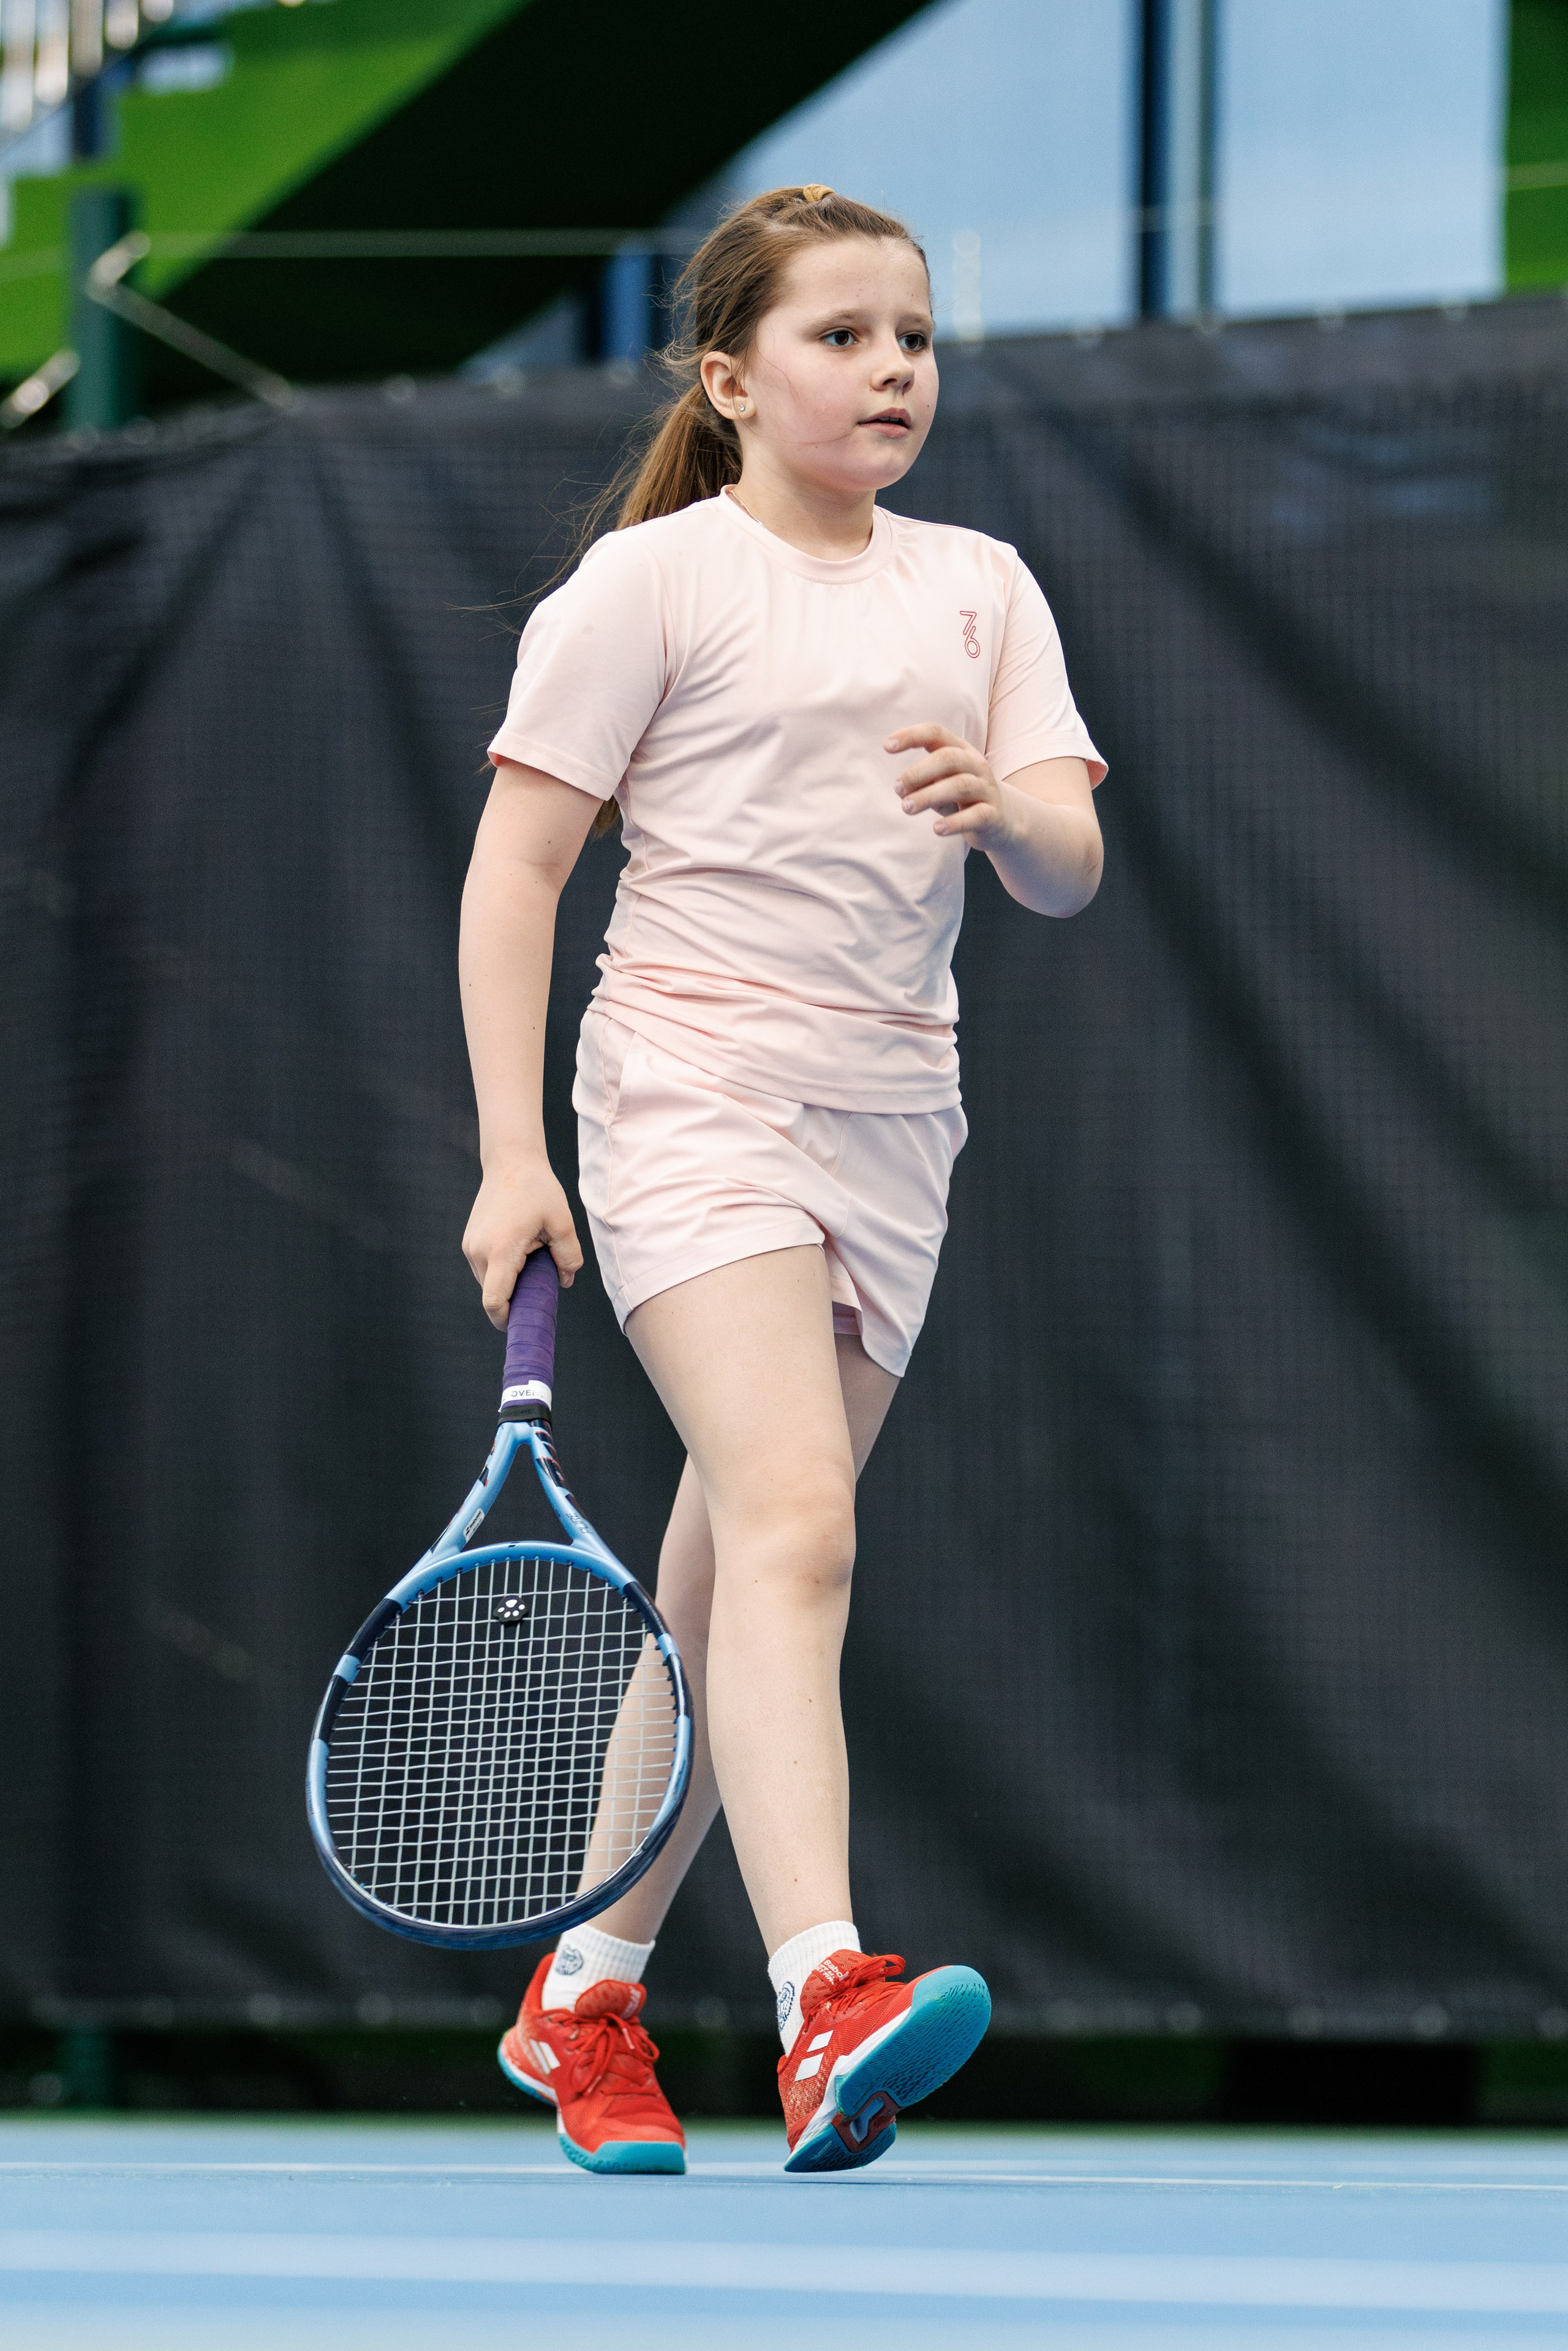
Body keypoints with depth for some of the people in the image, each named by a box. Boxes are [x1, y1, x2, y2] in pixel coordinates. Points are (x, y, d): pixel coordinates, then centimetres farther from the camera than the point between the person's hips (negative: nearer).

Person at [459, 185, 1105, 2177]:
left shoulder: (979, 591, 13)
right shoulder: (653, 582, -1)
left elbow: (1070, 872, 7)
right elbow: (514, 869, -2)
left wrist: (1003, 804, -17)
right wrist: (510, 1154, -9)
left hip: (890, 1126, 6)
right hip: (694, 1095, -6)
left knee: (733, 1589, 9)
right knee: (791, 1523, -23)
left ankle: (584, 1994, 22)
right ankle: (826, 2007, -36)